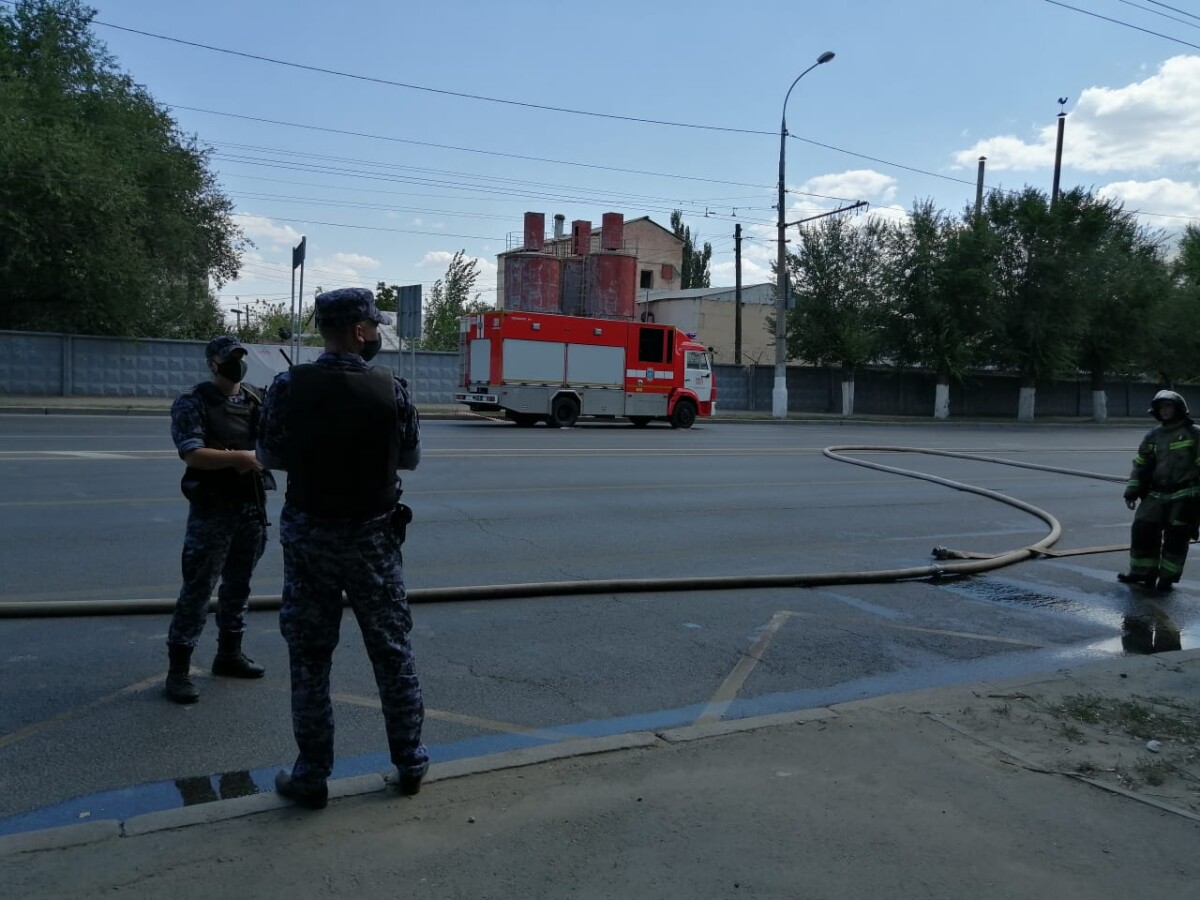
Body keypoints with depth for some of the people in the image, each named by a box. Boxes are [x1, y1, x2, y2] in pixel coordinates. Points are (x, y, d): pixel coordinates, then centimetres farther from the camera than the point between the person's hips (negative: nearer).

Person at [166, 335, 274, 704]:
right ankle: (178, 669, 3)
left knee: (238, 584, 15)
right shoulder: (192, 403, -6)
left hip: (253, 506, 6)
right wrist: (240, 457, -23)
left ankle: (229, 654, 28)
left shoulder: (257, 401, 10)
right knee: (197, 589, -3)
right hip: (212, 509, -6)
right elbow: (193, 454, -17)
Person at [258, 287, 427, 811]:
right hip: (372, 535, 0)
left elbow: (271, 457, 1)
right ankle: (409, 763, 25)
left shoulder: (288, 387, -9)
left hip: (307, 535, 0)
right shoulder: (391, 389, -11)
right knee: (393, 653, 13)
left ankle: (312, 777, 18)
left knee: (309, 660, 11)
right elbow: (410, 458, 0)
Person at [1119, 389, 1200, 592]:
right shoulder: (1153, 436, 13)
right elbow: (1140, 465, 15)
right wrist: (1132, 491, 9)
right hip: (1156, 495, 5)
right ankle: (1142, 571, 15)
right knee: (1142, 530, 3)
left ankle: (1167, 576, 9)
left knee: (1176, 537, -2)